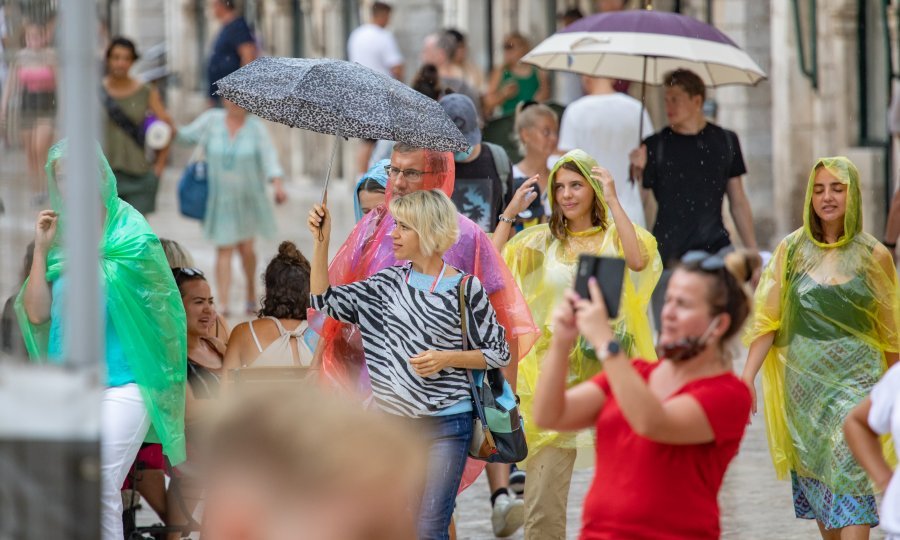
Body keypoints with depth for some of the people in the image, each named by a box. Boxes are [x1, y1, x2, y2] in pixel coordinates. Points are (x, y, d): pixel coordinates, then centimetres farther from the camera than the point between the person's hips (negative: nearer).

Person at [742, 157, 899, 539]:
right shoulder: (792, 250, 2)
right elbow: (767, 321, 3)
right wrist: (746, 378, -5)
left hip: (856, 381, -2)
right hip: (802, 381, 2)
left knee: (848, 476, -16)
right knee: (813, 476, 9)